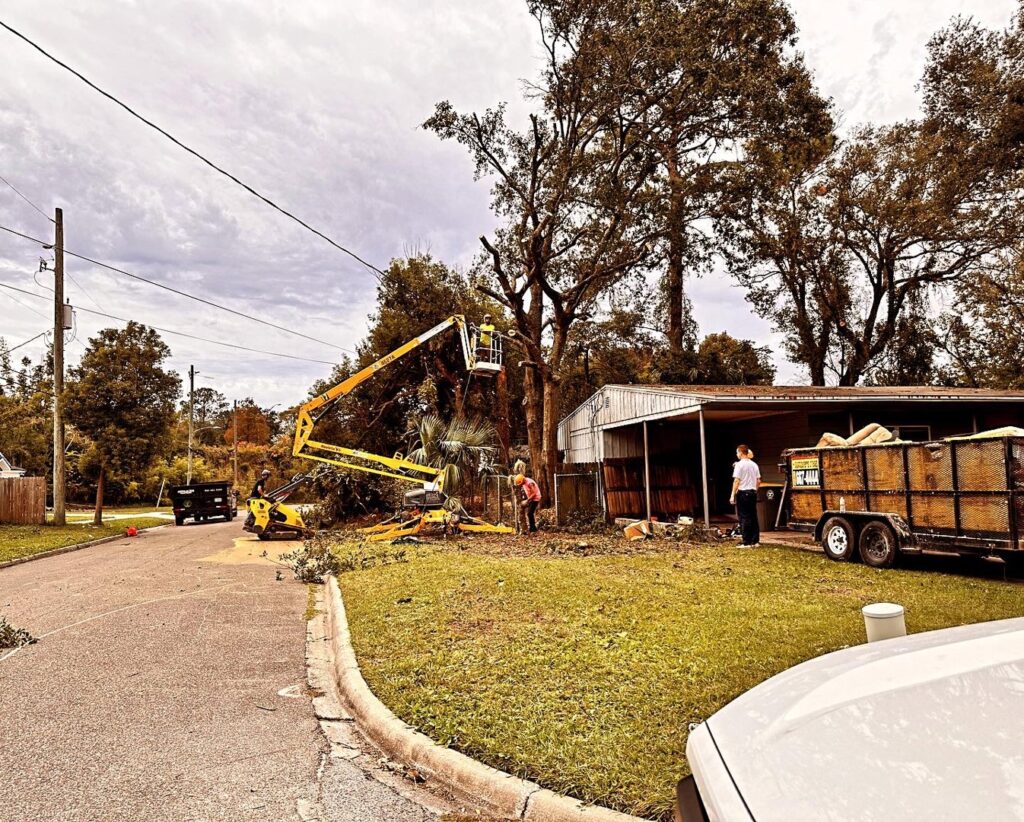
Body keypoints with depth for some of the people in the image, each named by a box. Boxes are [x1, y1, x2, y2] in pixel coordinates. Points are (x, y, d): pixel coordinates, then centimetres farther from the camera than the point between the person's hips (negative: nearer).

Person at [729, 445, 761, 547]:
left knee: (744, 518, -3)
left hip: (743, 493, -7)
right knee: (753, 517, 10)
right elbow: (758, 481, 11)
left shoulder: (739, 464, -10)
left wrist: (733, 495, -11)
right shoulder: (754, 464, 11)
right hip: (753, 493, 7)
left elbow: (736, 481, -14)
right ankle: (755, 541, 13)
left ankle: (746, 543, -2)